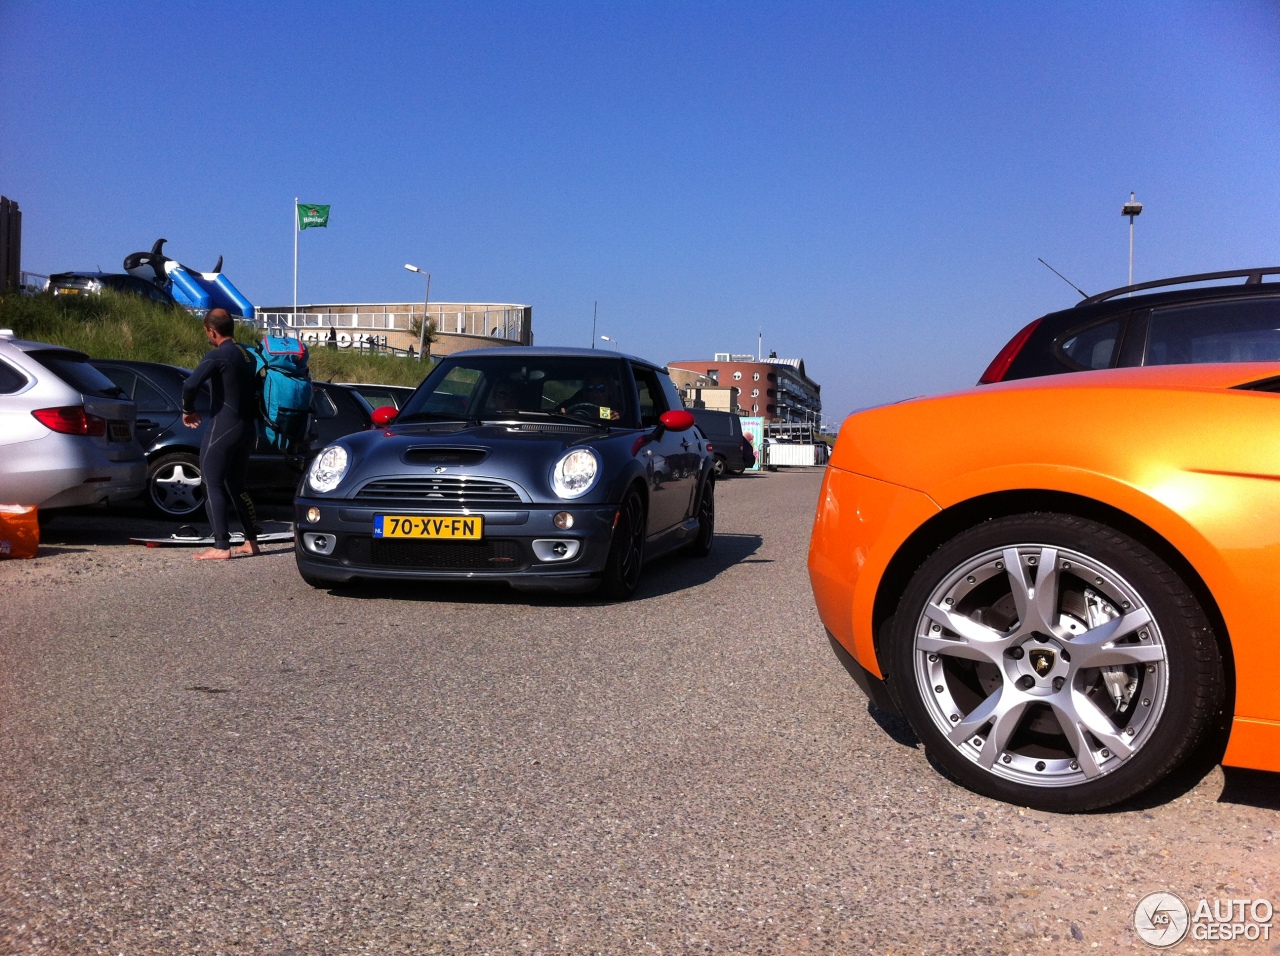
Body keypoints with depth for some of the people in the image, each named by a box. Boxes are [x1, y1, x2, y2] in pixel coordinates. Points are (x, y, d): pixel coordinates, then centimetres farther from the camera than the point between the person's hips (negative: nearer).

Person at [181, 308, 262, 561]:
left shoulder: (218, 356, -14)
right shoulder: (247, 355, 11)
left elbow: (190, 384, -24)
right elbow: (255, 390, 19)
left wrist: (188, 410, -9)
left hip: (222, 428, -8)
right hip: (247, 428, 8)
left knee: (213, 487, -3)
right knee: (236, 487, 18)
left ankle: (221, 547, -7)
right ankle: (252, 542, 19)